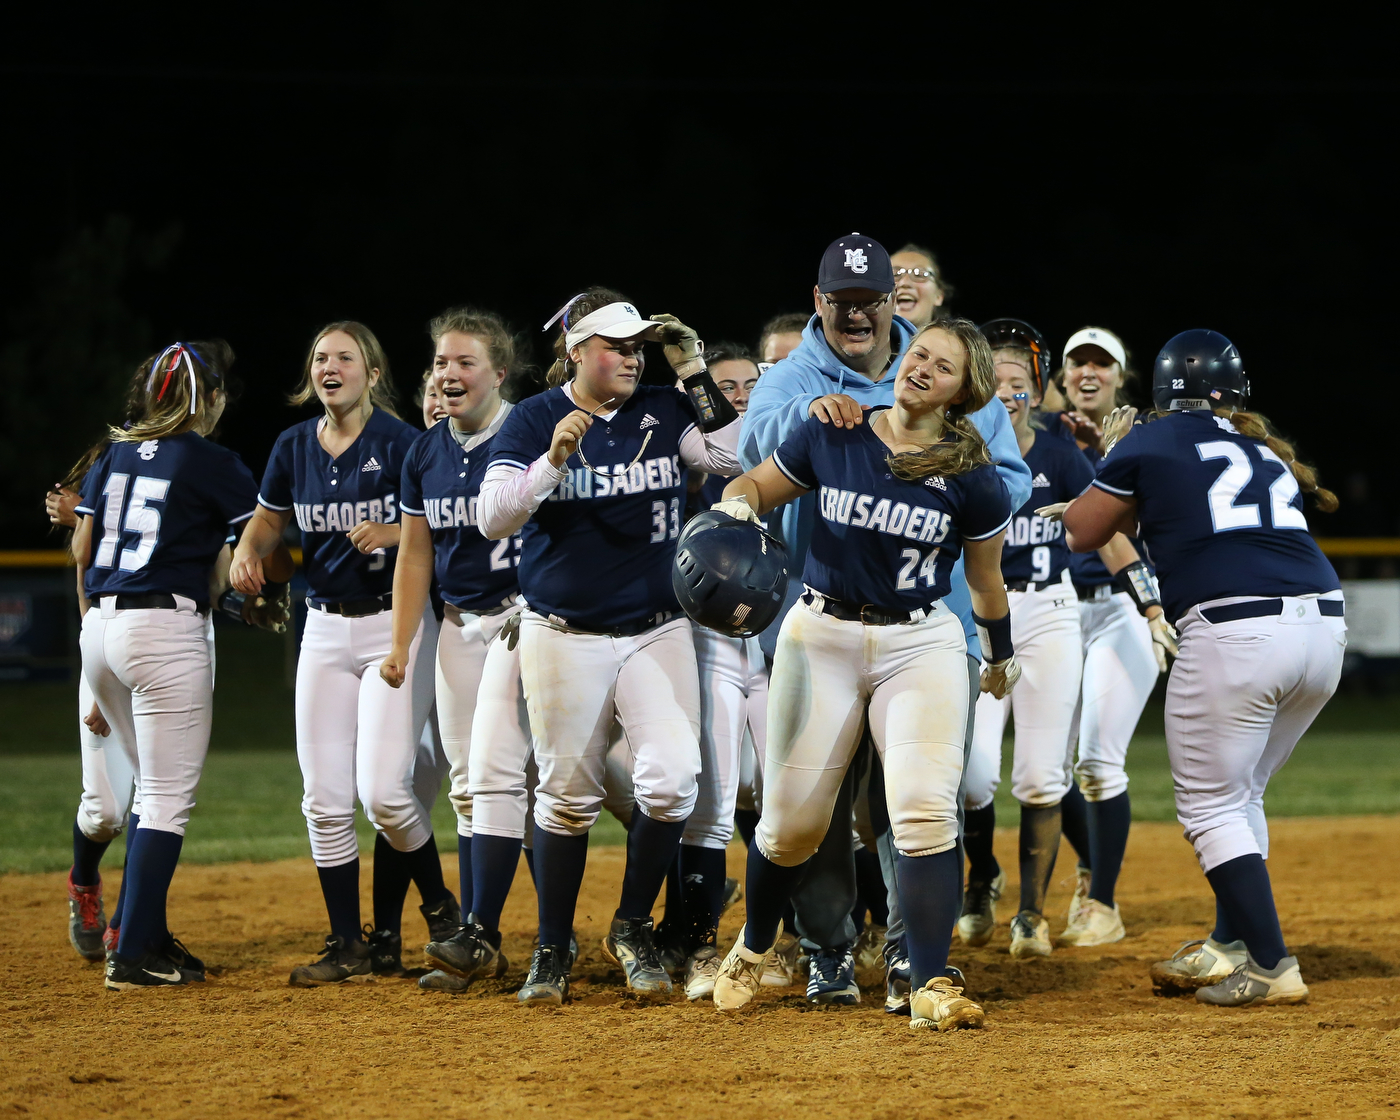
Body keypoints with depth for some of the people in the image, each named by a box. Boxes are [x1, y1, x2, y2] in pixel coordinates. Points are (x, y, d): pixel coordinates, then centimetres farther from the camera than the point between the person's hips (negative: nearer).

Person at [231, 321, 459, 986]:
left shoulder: (400, 443, -10)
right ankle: (348, 947, 9)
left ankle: (439, 907, 11)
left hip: (393, 625, -5)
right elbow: (270, 517, 21)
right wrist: (248, 550, 0)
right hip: (325, 627, 5)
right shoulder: (294, 447, 6)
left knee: (383, 791, -14)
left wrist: (394, 533, -26)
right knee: (325, 800, 1)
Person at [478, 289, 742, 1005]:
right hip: (565, 638, -2)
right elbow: (493, 518, -14)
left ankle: (632, 930, 7)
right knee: (567, 797, 3)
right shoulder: (533, 420, -3)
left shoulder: (663, 410, 6)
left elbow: (730, 457, -7)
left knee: (672, 779, -12)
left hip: (657, 634, 2)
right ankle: (553, 949, 17)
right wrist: (555, 458, -28)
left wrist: (693, 374, -8)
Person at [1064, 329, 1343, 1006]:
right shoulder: (1268, 448, 23)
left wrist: (1116, 472, 36)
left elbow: (1079, 534, 17)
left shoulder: (1149, 444, 9)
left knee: (1211, 804, 2)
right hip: (1324, 624, 6)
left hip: (1234, 627, -6)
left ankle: (1272, 967, -6)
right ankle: (1231, 946, 24)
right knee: (1239, 795, 22)